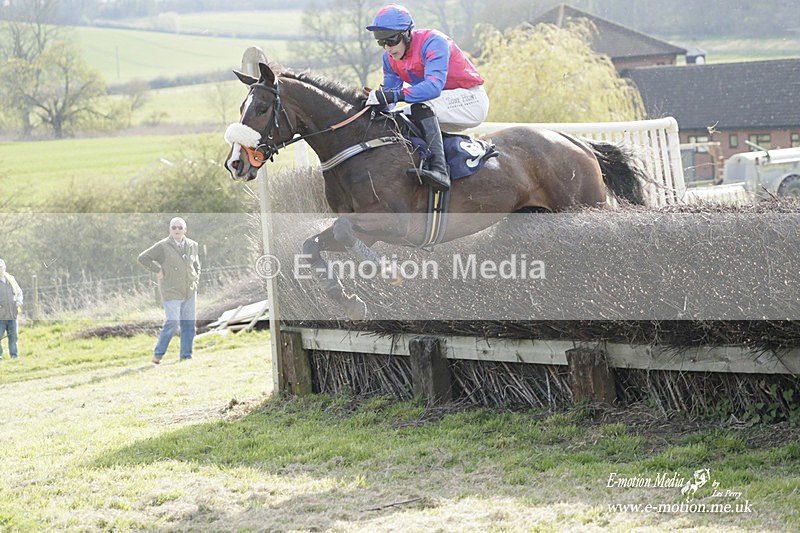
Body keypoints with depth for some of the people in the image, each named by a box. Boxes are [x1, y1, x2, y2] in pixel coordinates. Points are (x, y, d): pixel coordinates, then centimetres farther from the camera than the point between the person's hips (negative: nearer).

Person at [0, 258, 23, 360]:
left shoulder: (11, 279, 12)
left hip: (12, 314, 4)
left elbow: (19, 292, 20)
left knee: (13, 336, 8)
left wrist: (19, 300, -1)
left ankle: (14, 354, 15)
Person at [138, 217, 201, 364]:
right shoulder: (163, 246, -8)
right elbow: (143, 258, -8)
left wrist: (195, 282, 12)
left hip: (190, 291, 6)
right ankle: (158, 354, 1)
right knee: (172, 322, -13)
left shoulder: (192, 246, 8)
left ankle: (186, 356, 14)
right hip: (171, 292, -6)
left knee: (189, 323, 6)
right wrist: (158, 270, -10)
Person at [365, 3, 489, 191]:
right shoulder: (390, 58, 0)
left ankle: (439, 170, -45)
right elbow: (389, 89, 2)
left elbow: (434, 85, -37)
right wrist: (374, 97, -22)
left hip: (471, 98, -9)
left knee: (421, 106, -32)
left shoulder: (433, 41, -24)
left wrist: (393, 95, -46)